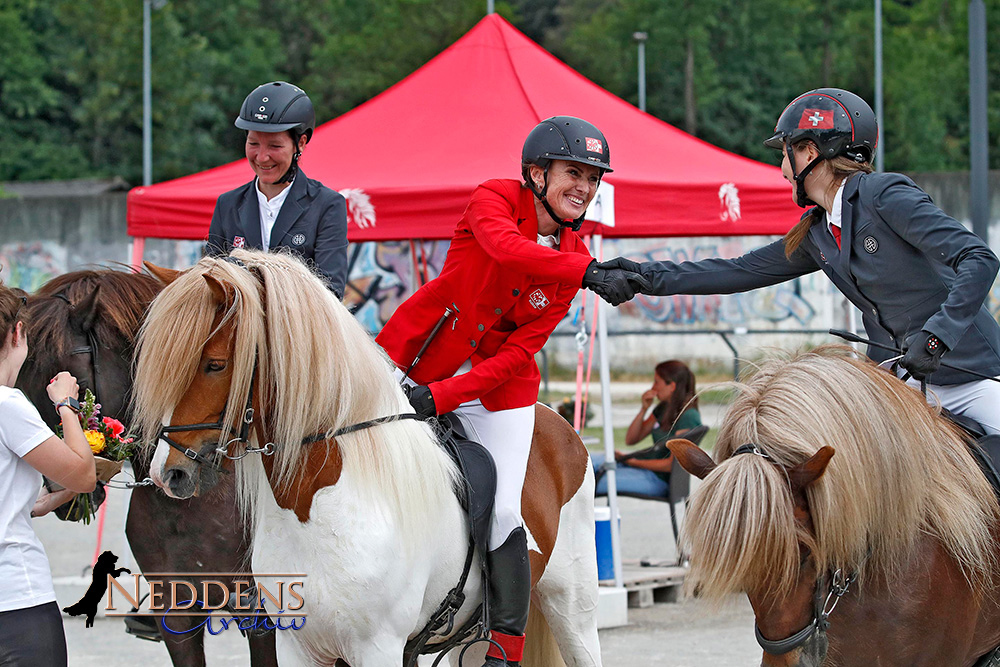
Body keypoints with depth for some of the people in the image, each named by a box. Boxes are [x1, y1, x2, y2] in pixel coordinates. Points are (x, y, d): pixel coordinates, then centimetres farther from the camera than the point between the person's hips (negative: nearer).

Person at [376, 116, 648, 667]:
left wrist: (442, 395, -25)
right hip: (416, 354, -1)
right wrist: (588, 272, -50)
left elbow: (519, 352, -12)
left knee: (504, 514, -9)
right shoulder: (494, 200, -13)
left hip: (498, 384, 2)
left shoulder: (572, 257, -6)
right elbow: (506, 247, -39)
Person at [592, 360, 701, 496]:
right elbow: (631, 439, 14)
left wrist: (633, 461, -16)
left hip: (659, 479, -9)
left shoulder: (688, 417, -15)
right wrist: (644, 409, 1)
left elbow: (673, 464, -19)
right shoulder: (663, 408, 14)